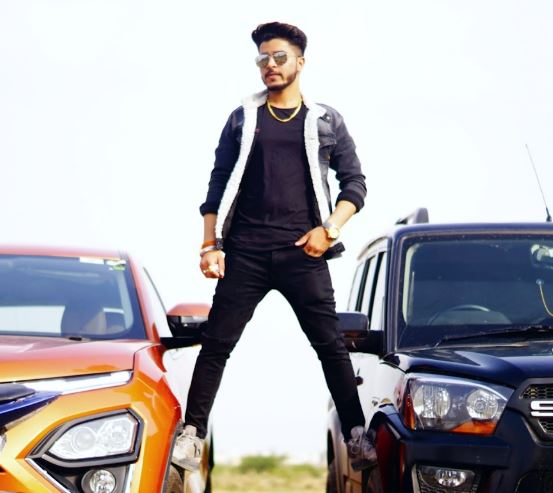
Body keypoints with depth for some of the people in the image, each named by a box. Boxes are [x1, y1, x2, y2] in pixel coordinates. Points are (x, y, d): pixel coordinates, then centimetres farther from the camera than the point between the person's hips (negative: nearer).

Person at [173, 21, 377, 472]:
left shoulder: (325, 121, 10)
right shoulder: (242, 119, 11)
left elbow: (354, 183, 9)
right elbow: (219, 186, 10)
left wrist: (329, 229, -6)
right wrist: (211, 244, 0)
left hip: (303, 253, 0)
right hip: (245, 253, 1)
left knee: (331, 344, -2)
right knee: (217, 343, -5)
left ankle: (357, 435, 3)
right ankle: (193, 433, -2)